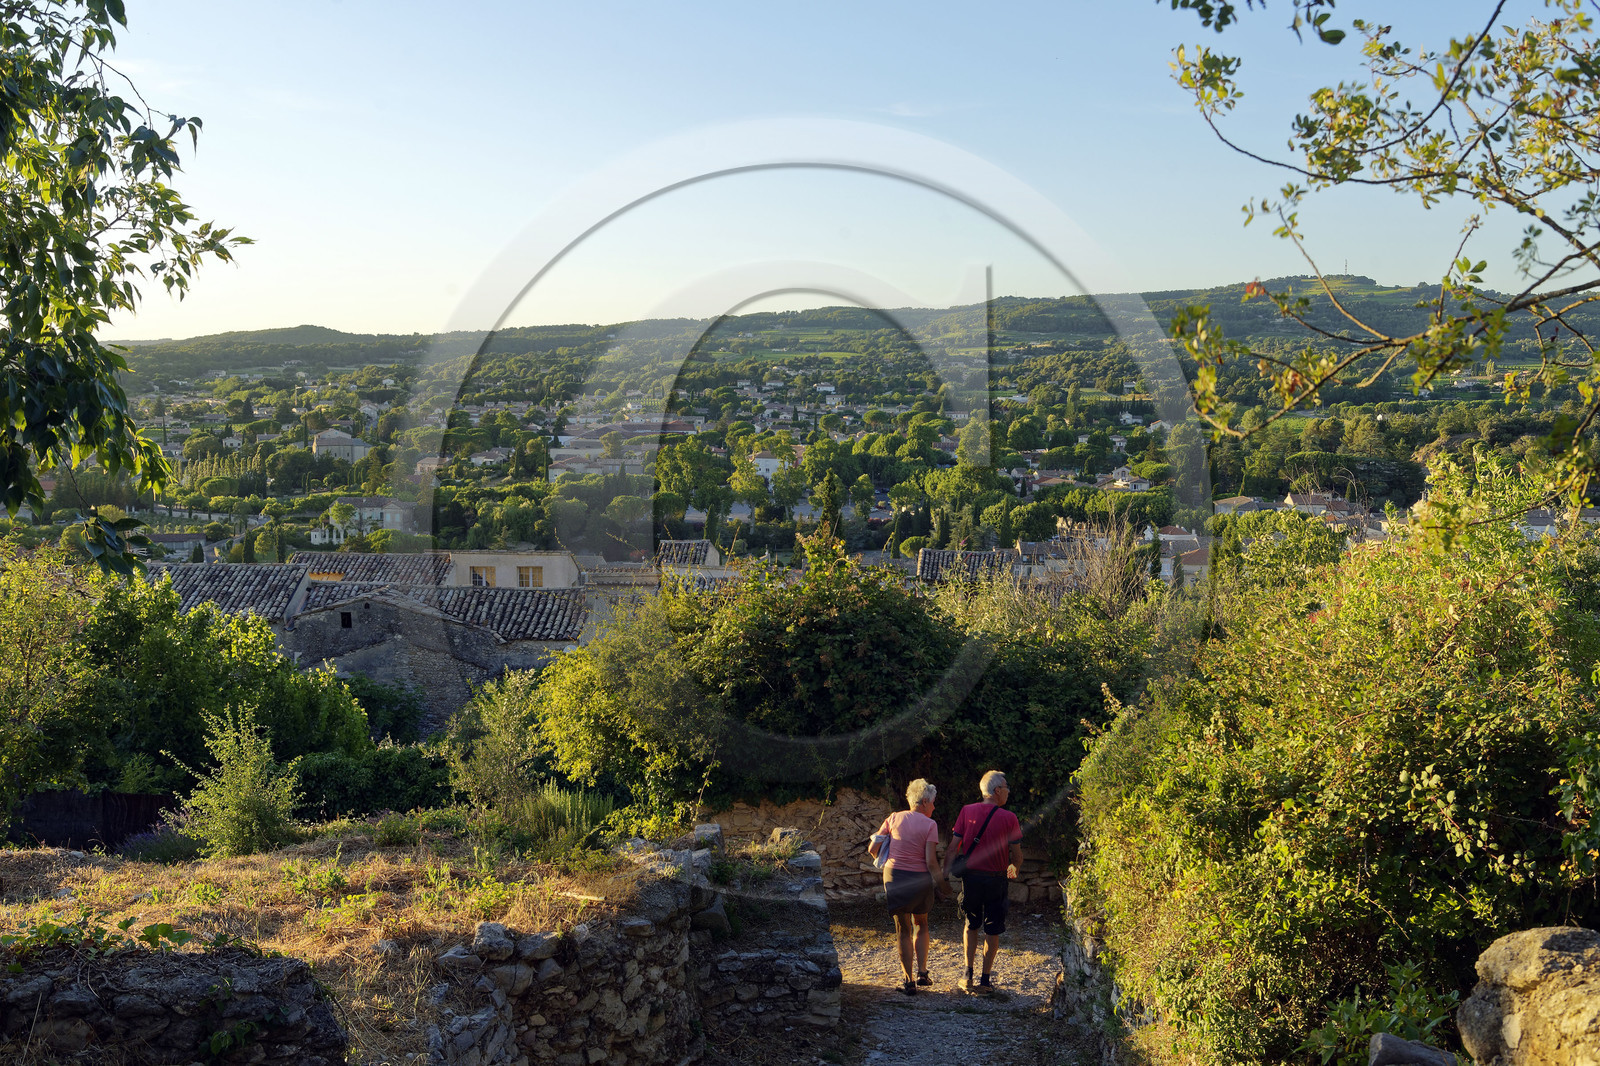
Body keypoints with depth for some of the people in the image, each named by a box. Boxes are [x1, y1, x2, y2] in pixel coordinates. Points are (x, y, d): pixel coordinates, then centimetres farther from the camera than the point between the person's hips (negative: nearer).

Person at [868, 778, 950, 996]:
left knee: (903, 930, 10)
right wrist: (941, 884, 0)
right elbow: (931, 861, -12)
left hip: (894, 877, 1)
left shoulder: (894, 818, 3)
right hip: (919, 879, -1)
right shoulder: (930, 824, -6)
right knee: (921, 925, 22)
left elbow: (873, 849, 3)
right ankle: (922, 972, 18)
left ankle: (908, 981, 9)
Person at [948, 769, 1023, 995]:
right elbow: (1017, 855, -4)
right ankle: (985, 980, 14)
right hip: (996, 879, -2)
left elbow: (953, 847, -4)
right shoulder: (1009, 818, -8)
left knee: (971, 926, 19)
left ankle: (968, 975, 15)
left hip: (971, 877, 2)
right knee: (992, 931, 10)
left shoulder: (967, 811, -2)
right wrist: (1013, 869, 17)